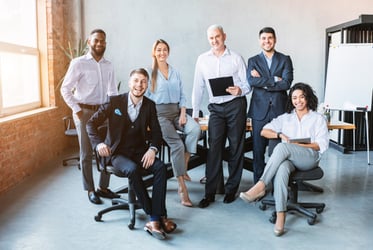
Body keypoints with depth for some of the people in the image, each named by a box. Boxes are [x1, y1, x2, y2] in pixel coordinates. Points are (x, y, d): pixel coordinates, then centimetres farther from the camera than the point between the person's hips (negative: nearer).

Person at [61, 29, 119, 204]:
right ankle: (90, 190, 16)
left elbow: (113, 91, 16)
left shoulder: (108, 65, 9)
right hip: (84, 112, -4)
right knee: (86, 153, 4)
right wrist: (77, 110, -10)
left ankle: (103, 187, 21)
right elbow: (65, 89, -5)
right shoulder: (78, 63, -6)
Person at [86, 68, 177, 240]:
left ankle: (155, 220, -26)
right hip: (118, 153, -3)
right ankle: (157, 216, -22)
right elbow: (91, 123, -3)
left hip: (140, 152, 3)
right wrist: (98, 143, -22)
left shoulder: (150, 105, 4)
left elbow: (156, 132, 7)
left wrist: (152, 149, -15)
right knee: (133, 170, -35)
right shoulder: (114, 101, -4)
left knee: (161, 168, -27)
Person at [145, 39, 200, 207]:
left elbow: (182, 95, 14)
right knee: (177, 144, -23)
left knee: (195, 129, -27)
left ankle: (184, 166, -12)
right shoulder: (150, 73, 4)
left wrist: (183, 113, -2)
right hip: (159, 113, -4)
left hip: (176, 110, 4)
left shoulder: (175, 72, 17)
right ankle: (182, 187, -19)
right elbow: (145, 97, 3)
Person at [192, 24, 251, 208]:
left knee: (236, 148, 3)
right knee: (214, 149, -7)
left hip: (236, 105, -1)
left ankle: (231, 190, 14)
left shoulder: (236, 58, 4)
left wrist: (239, 90, -19)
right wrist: (195, 113, 7)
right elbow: (198, 87, 10)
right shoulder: (203, 60, 9)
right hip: (216, 108, 1)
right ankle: (210, 193, -3)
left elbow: (247, 84, 4)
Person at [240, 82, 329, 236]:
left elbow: (322, 145, 4)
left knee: (282, 147, -35)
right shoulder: (286, 118, 25)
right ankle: (280, 216, -44)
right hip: (287, 158, 2)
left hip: (310, 157, -2)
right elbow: (264, 132, 17)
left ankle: (260, 186, -39)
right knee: (281, 168, -38)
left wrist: (299, 145, -10)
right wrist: (280, 135, -3)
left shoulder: (318, 118, 17)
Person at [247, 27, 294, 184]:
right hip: (260, 111, 1)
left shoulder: (285, 60, 10)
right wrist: (274, 80, -9)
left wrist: (263, 82, -6)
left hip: (279, 110, 0)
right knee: (258, 150, 2)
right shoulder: (253, 61, 12)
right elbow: (251, 81, -7)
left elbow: (287, 83, -5)